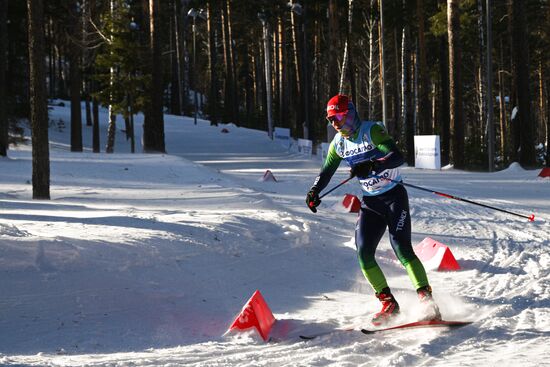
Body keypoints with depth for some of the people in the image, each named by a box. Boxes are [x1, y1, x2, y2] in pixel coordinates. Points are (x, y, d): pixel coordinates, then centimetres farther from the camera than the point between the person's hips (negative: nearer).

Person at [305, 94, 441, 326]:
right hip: (370, 202, 6)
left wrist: (372, 166, -43)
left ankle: (428, 303, -20)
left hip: (394, 196, -6)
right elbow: (326, 171, 17)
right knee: (363, 253, -8)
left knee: (401, 248, -19)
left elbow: (397, 157, -28)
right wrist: (314, 191, -1)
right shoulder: (338, 143, 4)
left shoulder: (371, 131, -15)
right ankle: (389, 304, 2)